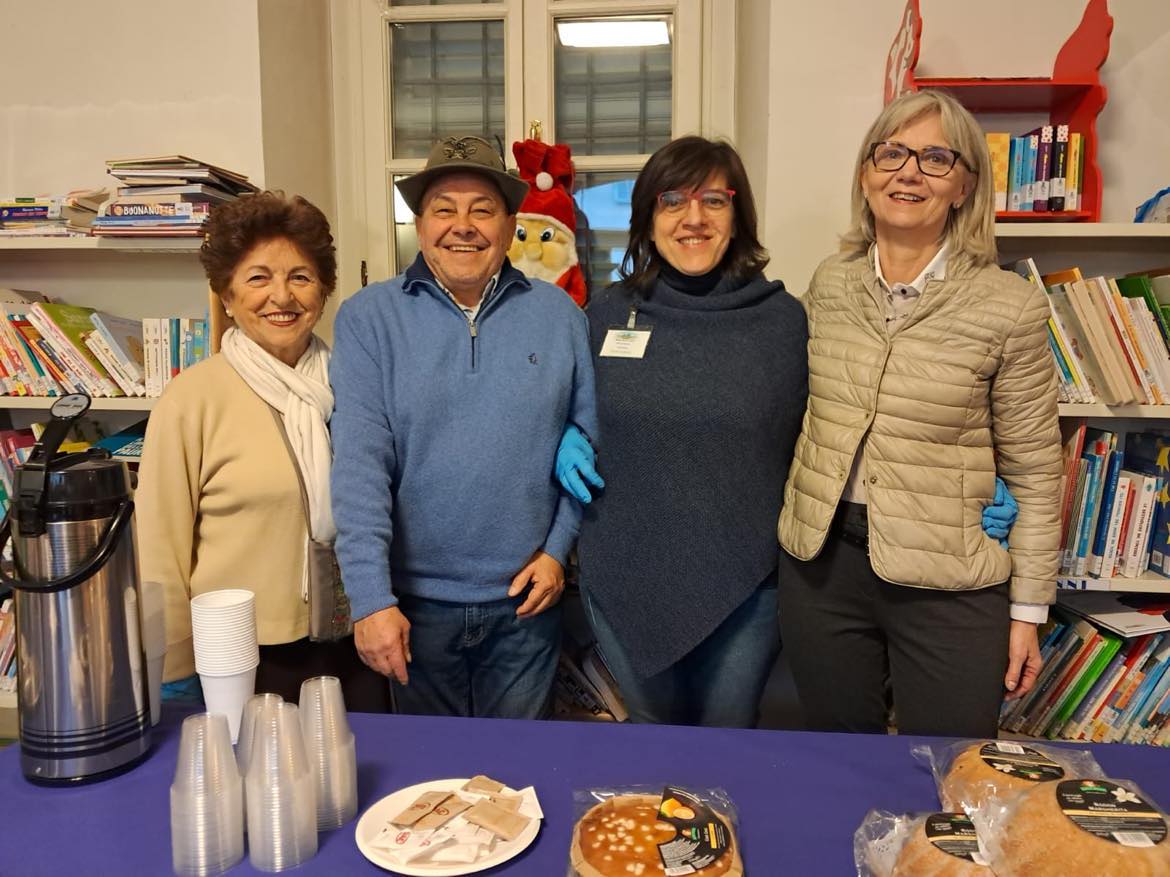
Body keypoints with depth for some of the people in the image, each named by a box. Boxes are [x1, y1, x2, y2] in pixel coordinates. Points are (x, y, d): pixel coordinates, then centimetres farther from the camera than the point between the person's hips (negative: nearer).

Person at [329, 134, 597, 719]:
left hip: (526, 601, 1)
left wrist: (558, 548, -3)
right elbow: (358, 460, -12)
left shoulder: (558, 314, 0)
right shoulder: (369, 318, -6)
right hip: (416, 599, -1)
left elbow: (588, 439, 3)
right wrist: (371, 598, -17)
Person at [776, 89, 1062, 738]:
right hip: (821, 561, 3)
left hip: (946, 581, -3)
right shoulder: (829, 283, 1)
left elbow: (1034, 471, -4)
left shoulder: (1009, 306, -10)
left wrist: (1027, 610, -2)